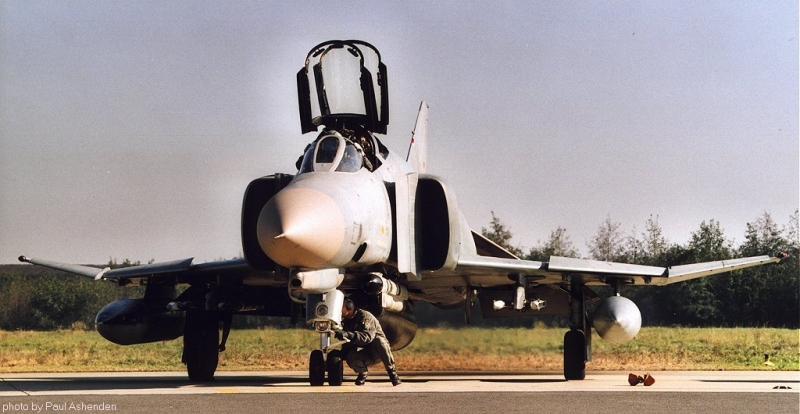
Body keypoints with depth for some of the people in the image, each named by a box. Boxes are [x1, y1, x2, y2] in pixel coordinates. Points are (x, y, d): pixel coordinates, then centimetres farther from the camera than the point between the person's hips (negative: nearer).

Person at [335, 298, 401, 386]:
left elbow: (367, 337, -35)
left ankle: (392, 372, -25)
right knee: (351, 358, -31)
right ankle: (363, 371, 4)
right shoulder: (345, 321, 7)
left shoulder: (365, 316, -16)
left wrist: (348, 334, -47)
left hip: (376, 352, -4)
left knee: (379, 340, -38)